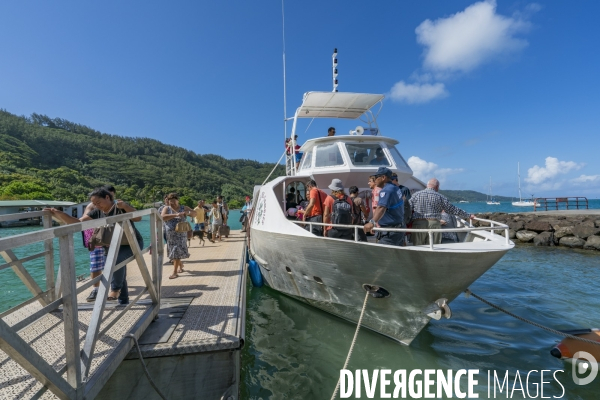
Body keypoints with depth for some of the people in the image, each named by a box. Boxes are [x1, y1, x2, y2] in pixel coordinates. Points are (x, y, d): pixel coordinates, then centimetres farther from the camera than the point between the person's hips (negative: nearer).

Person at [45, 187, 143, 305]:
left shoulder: (120, 207, -17)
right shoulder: (97, 212, -2)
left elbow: (138, 218, -28)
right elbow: (78, 223, -8)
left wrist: (125, 206, -41)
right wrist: (59, 214, -20)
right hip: (116, 245, 7)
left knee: (117, 258, -34)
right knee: (120, 275, 12)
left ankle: (115, 288, -12)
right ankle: (124, 302, 28)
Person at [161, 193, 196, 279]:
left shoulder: (183, 208, 2)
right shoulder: (166, 209, 1)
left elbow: (195, 213, 2)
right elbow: (162, 217, -18)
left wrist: (188, 213, -21)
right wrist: (175, 215, -28)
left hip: (180, 234, -2)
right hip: (169, 235, 2)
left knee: (177, 252, -7)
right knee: (173, 252, 12)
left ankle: (175, 272, -4)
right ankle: (181, 266, 34)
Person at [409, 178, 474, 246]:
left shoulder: (416, 195, 7)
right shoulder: (440, 197, 7)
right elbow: (453, 209, 11)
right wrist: (468, 216, 23)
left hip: (418, 225, 0)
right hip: (434, 225, 0)